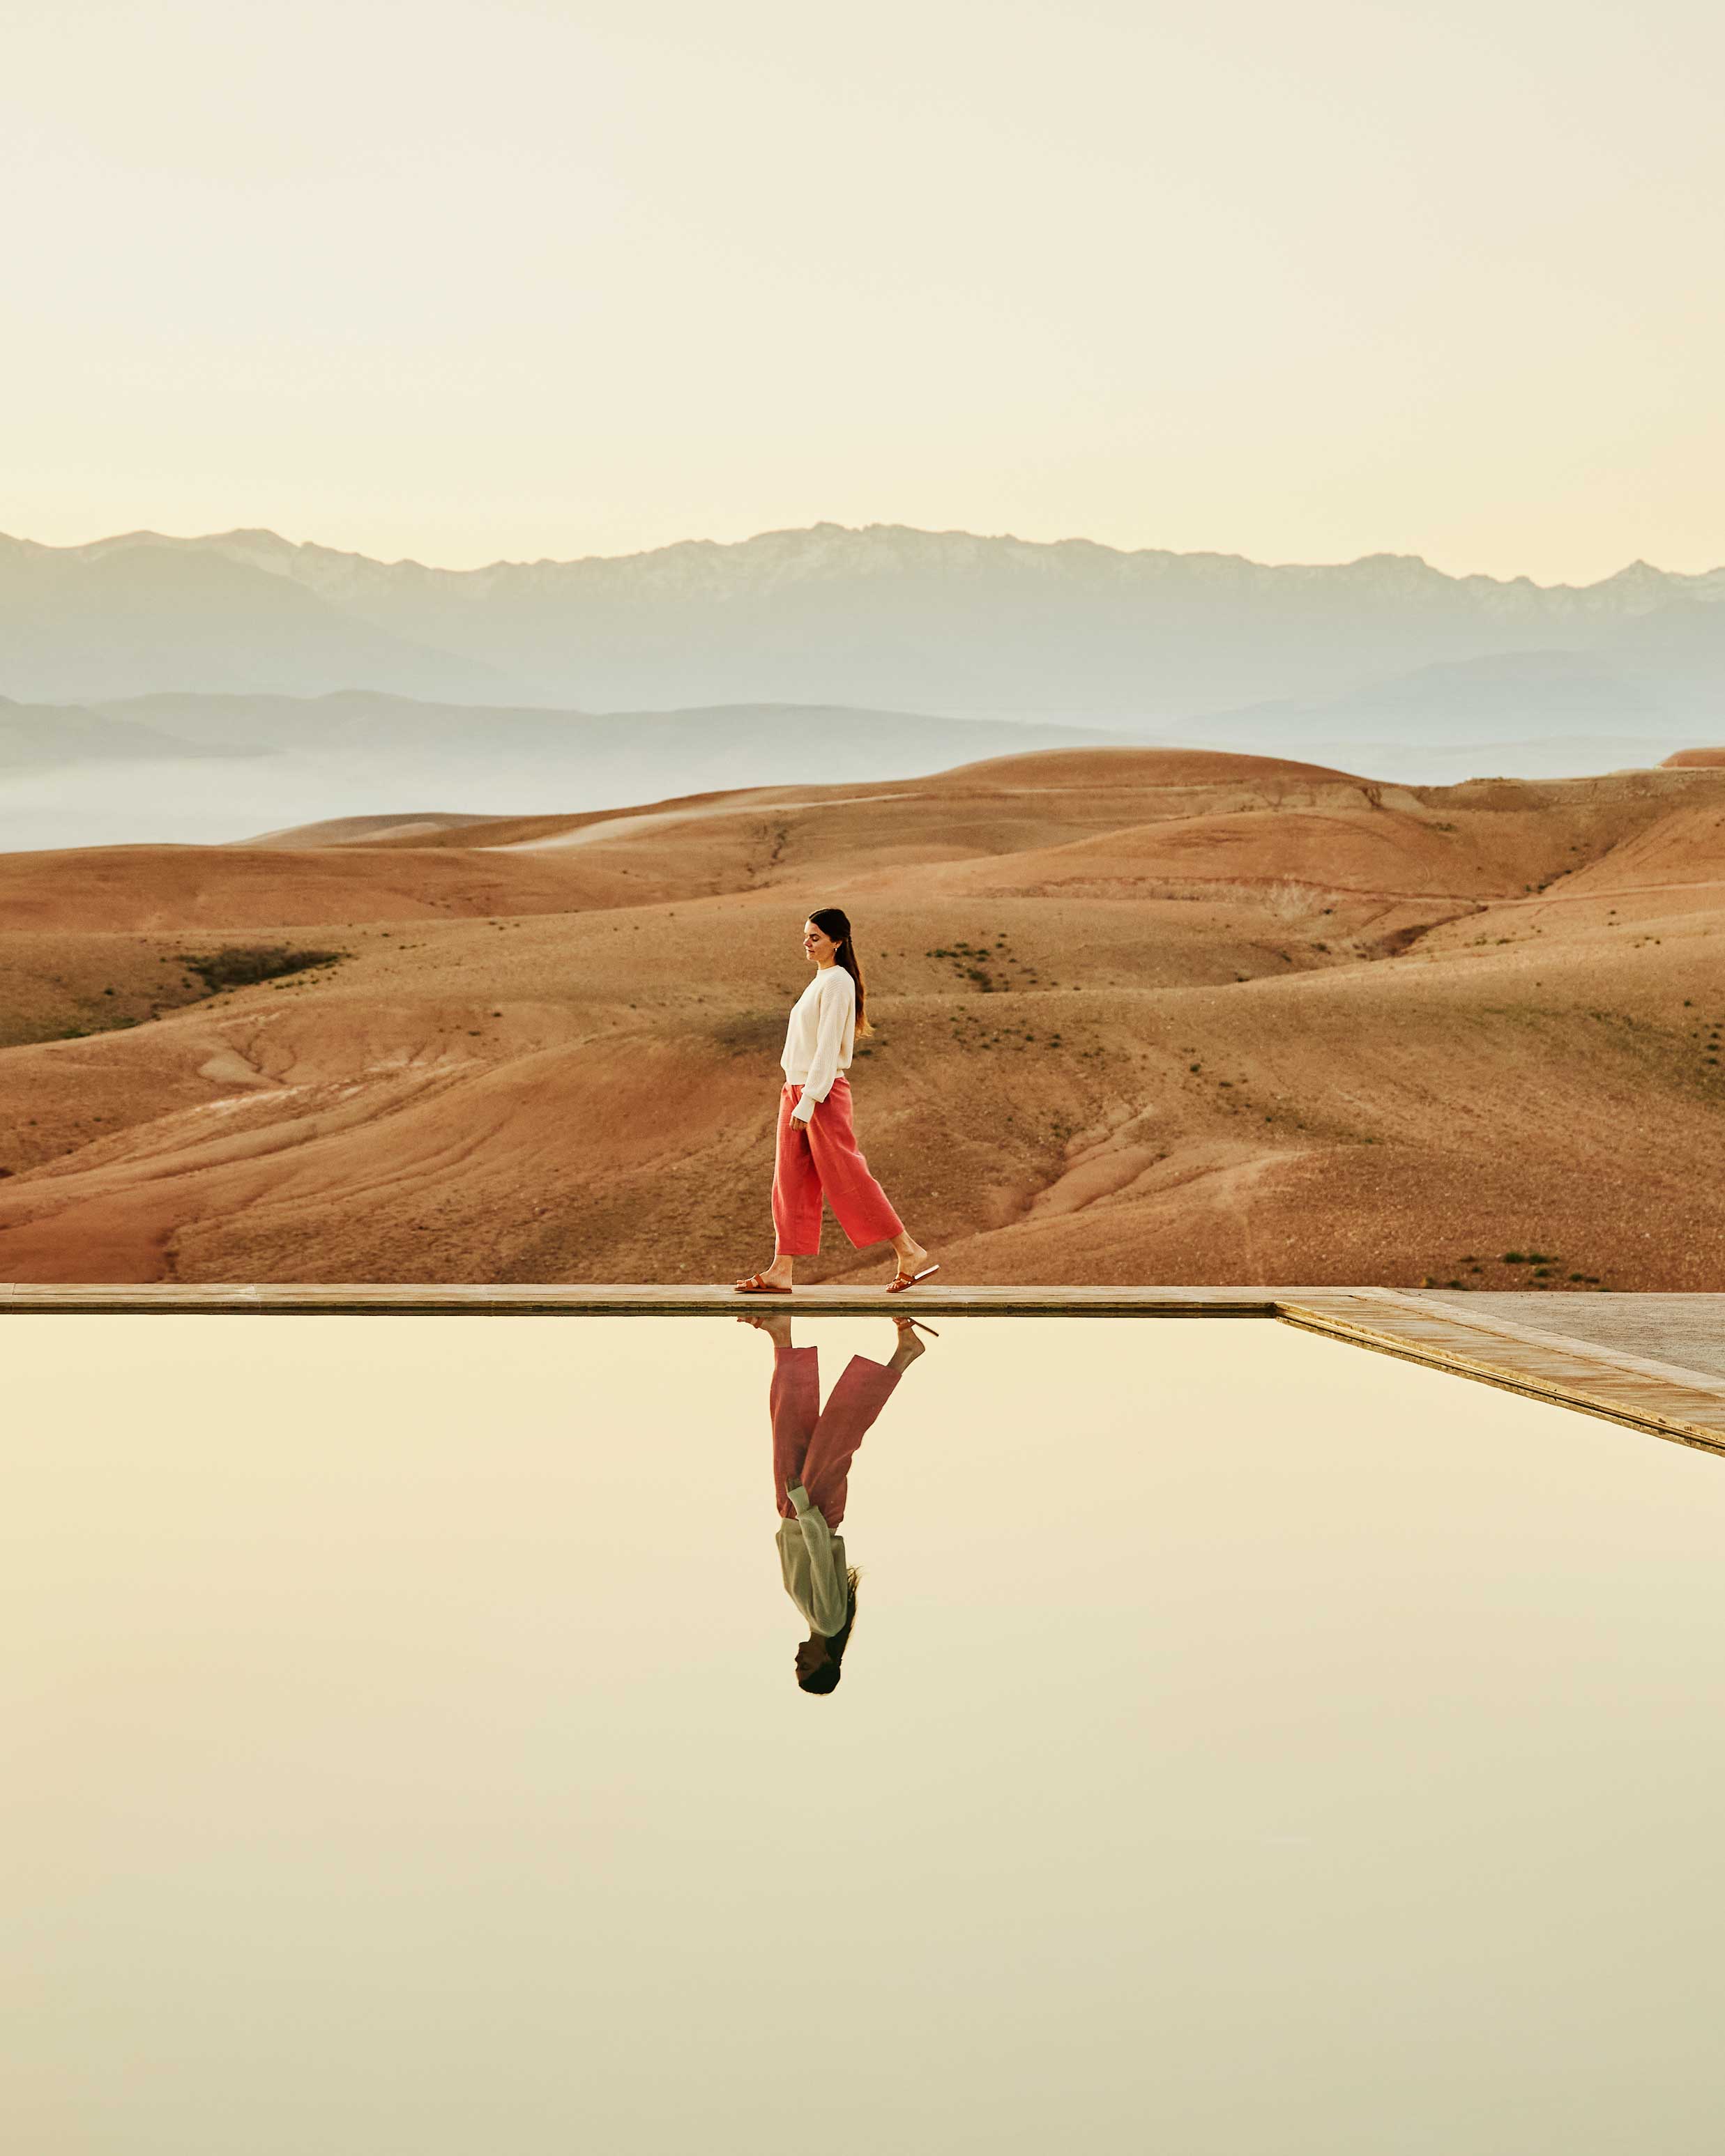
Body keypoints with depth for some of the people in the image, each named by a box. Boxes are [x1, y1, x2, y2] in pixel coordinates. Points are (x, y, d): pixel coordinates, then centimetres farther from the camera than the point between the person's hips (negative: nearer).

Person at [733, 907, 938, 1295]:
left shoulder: (837, 982, -12)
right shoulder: (821, 982, 16)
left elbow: (827, 1046, -18)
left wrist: (808, 1101, -21)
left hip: (823, 1093, -10)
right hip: (798, 1090, 10)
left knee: (847, 1181, -6)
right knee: (790, 1182, 5)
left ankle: (909, 1252, 1)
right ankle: (781, 1271, 3)